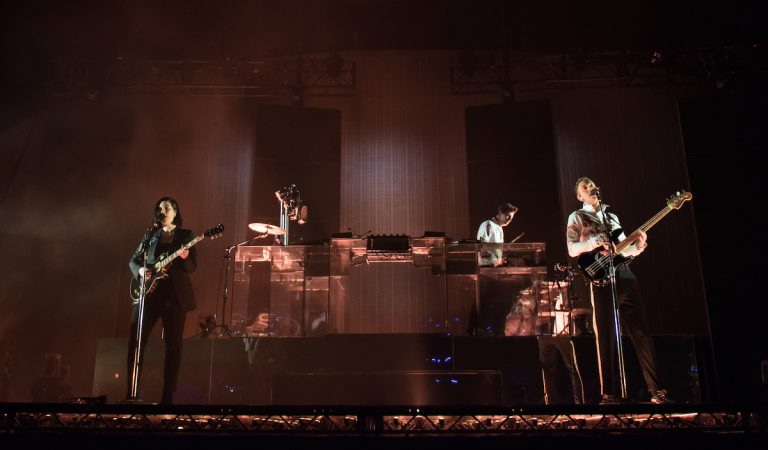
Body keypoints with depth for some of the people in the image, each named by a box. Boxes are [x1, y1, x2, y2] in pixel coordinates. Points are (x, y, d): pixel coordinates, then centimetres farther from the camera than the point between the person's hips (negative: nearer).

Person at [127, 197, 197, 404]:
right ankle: (131, 393, 7)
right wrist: (140, 270, -7)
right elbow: (134, 260, 15)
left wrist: (184, 257, -22)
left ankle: (167, 396, 5)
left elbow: (192, 267, 0)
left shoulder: (186, 235, 7)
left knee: (173, 345, -1)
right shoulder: (150, 234, 14)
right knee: (136, 341, -2)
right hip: (149, 292, 3)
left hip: (175, 295, -2)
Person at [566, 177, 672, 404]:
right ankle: (610, 394, 0)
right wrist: (594, 242, -20)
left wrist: (638, 246, 0)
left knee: (641, 331, 1)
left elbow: (624, 249, 21)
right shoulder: (577, 217, 10)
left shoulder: (612, 216, 25)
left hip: (625, 274, 5)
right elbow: (572, 249, -3)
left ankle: (656, 389, 5)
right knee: (606, 336, -5)